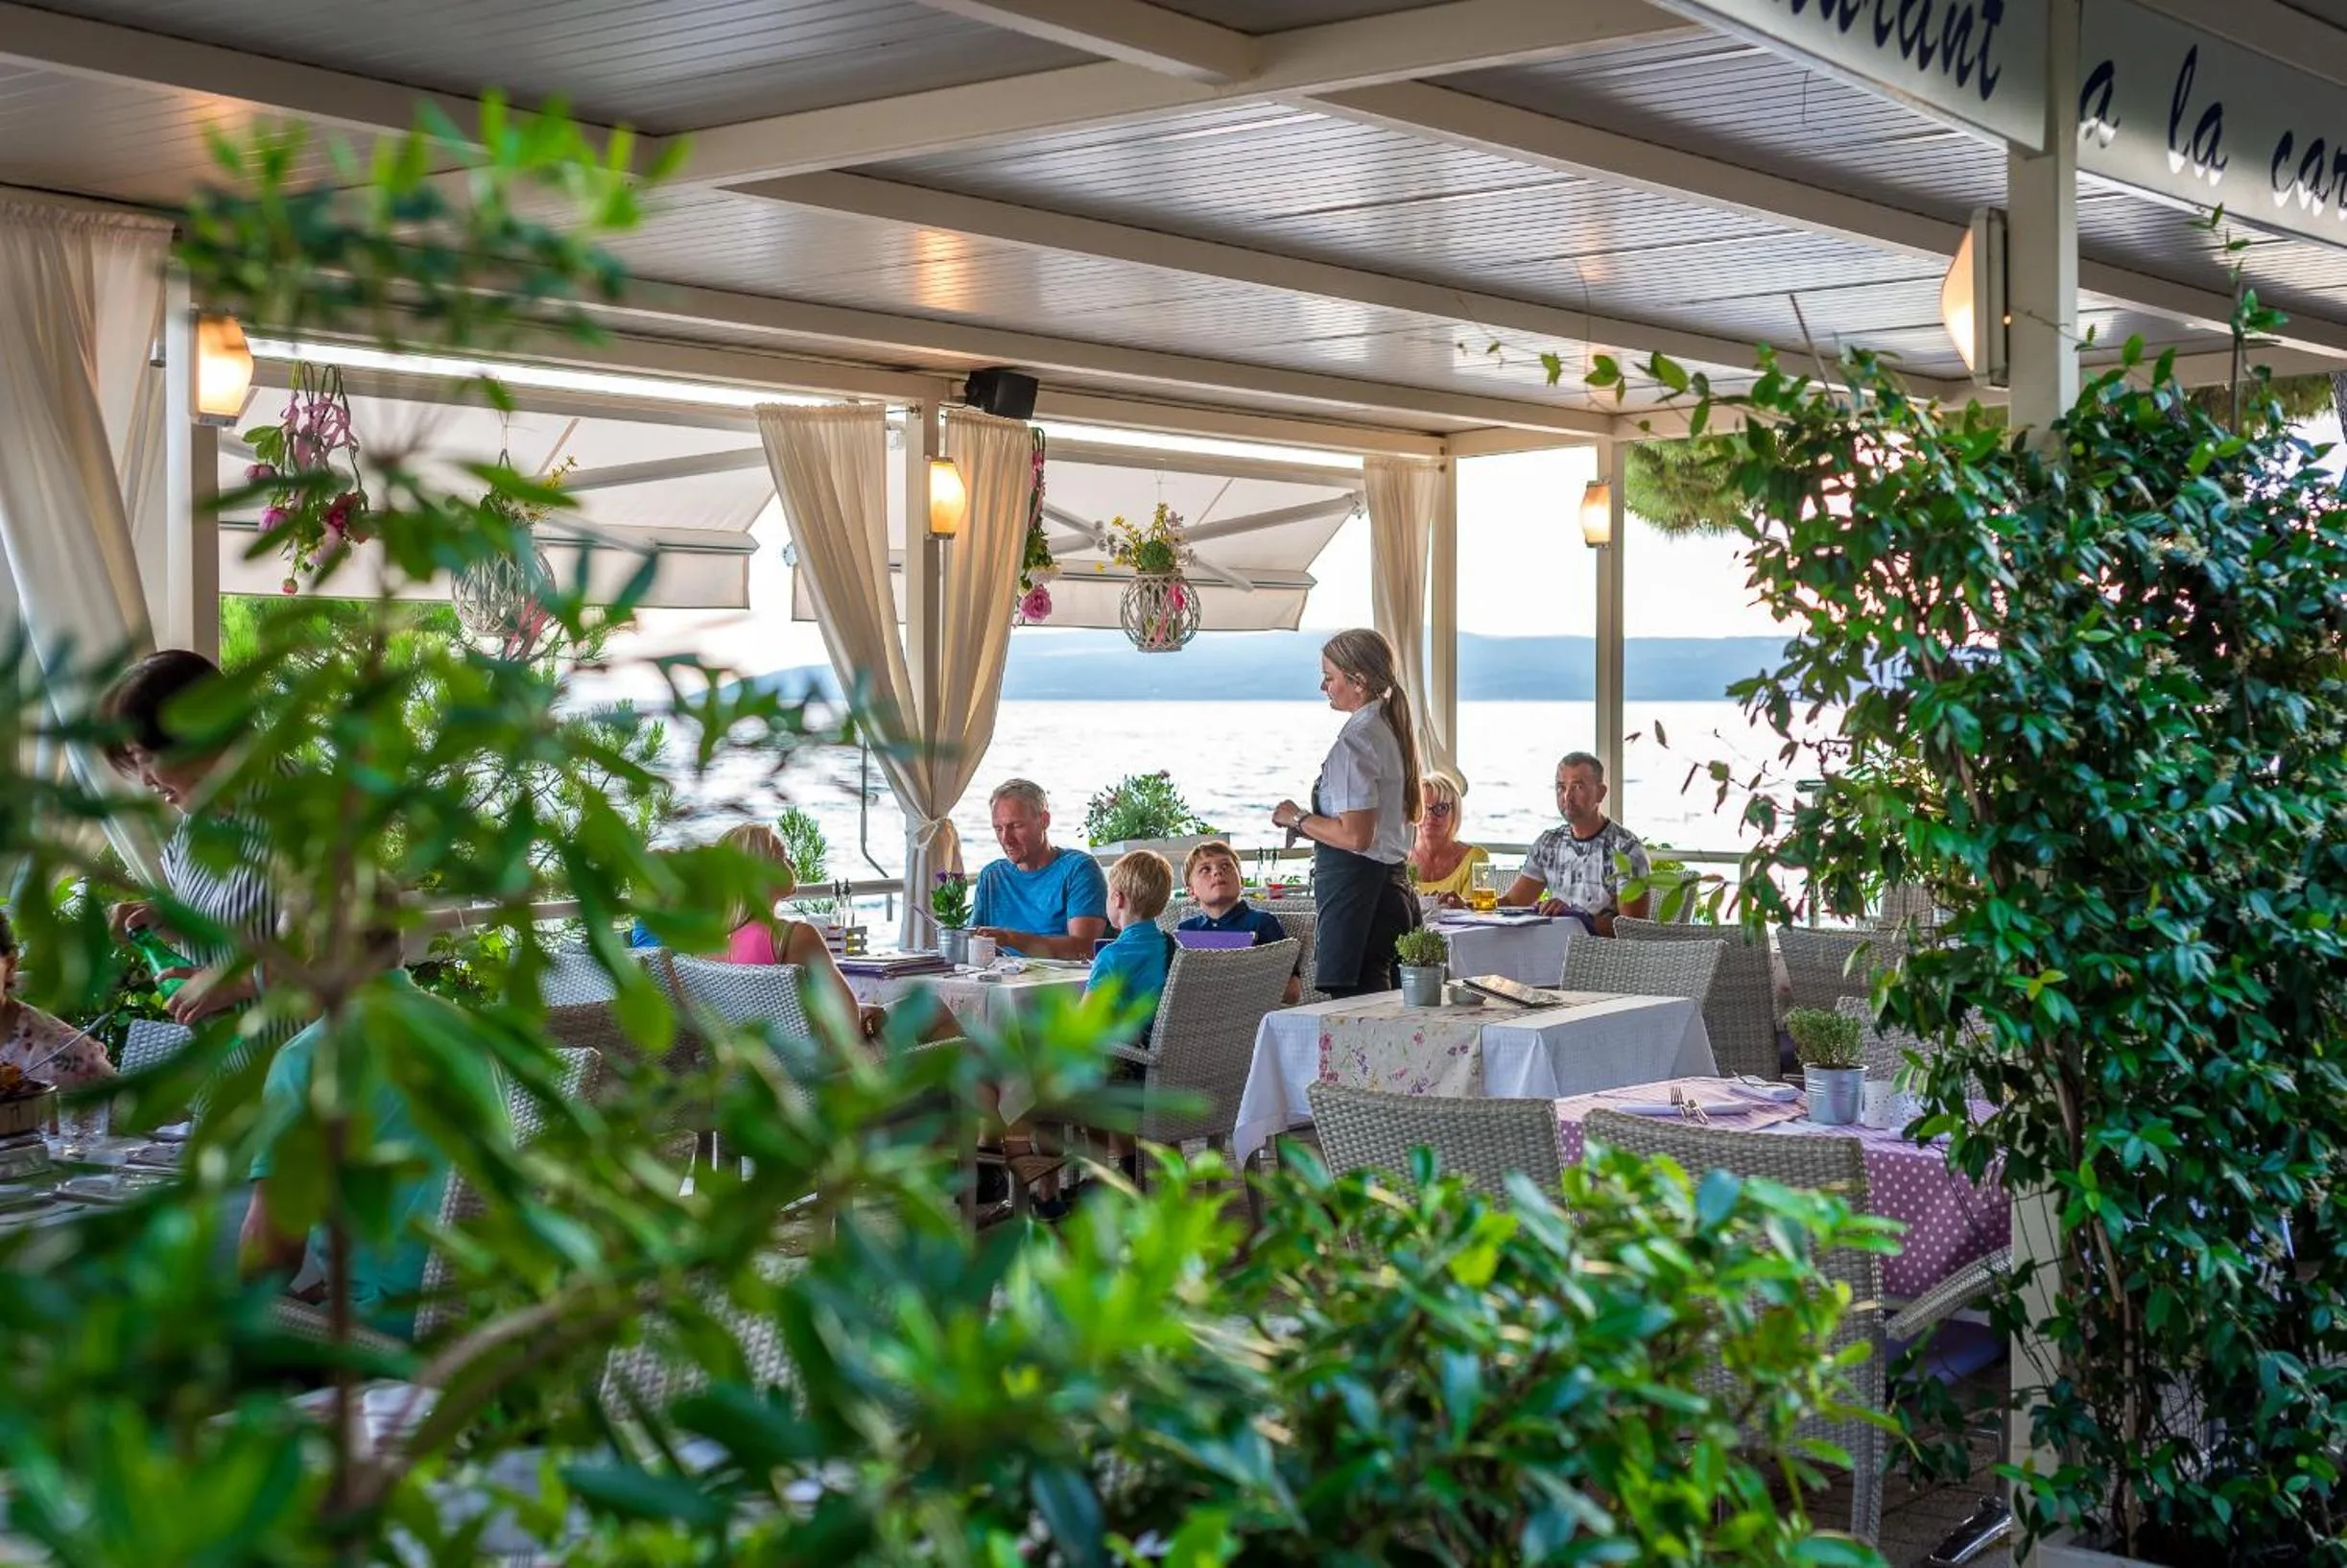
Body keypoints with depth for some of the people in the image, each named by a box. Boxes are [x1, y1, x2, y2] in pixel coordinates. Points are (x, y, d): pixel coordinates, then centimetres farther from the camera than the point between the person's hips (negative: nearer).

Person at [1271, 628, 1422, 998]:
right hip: (1392, 881, 10)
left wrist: (1299, 819, -8)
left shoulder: (1355, 741, -15)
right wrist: (1310, 822, 17)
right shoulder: (1389, 731, 14)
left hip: (1356, 889, -10)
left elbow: (1355, 835, -22)